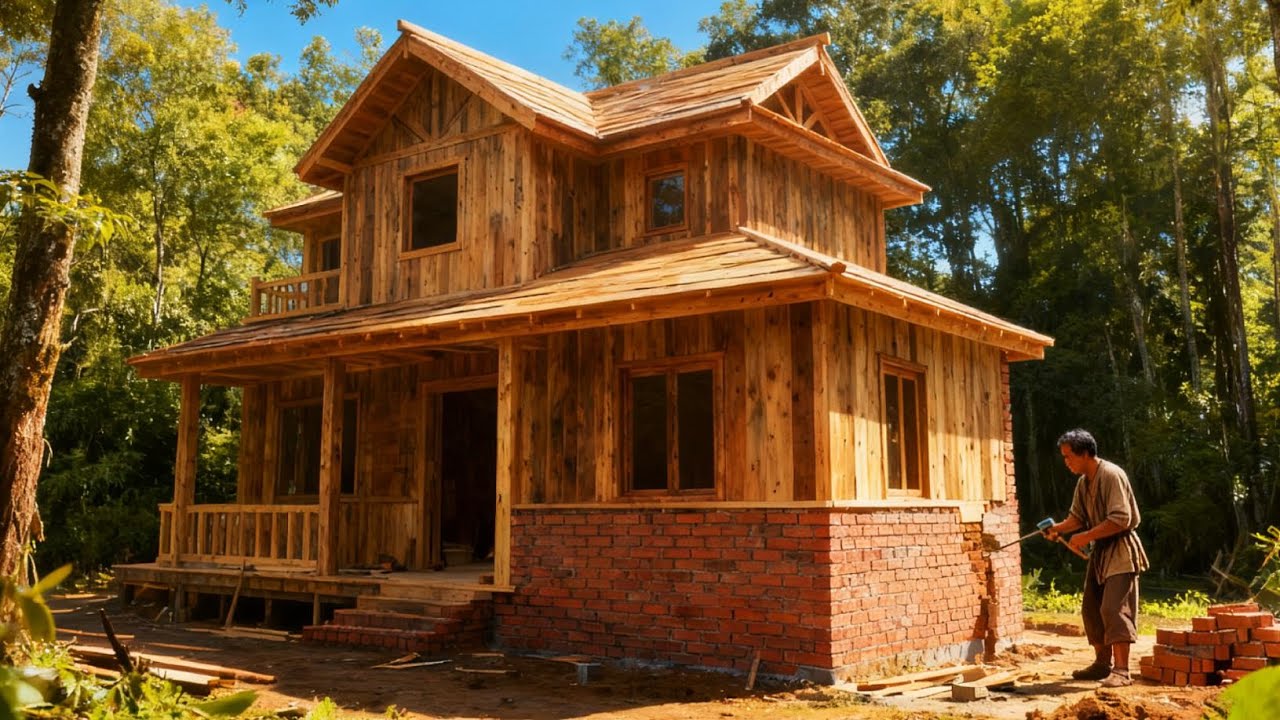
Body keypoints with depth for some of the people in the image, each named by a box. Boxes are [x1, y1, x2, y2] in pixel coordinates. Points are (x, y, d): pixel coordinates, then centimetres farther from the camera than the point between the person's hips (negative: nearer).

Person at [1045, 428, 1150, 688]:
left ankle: (1121, 670, -14)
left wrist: (1086, 536, -23)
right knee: (1092, 609, 11)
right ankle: (1103, 663, 22)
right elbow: (1078, 517, 15)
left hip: (1120, 550, -9)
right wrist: (1058, 528, -4)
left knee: (1114, 608, -15)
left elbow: (1121, 519, -23)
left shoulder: (1112, 475, -18)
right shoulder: (1083, 481, 10)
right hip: (1100, 550, 9)